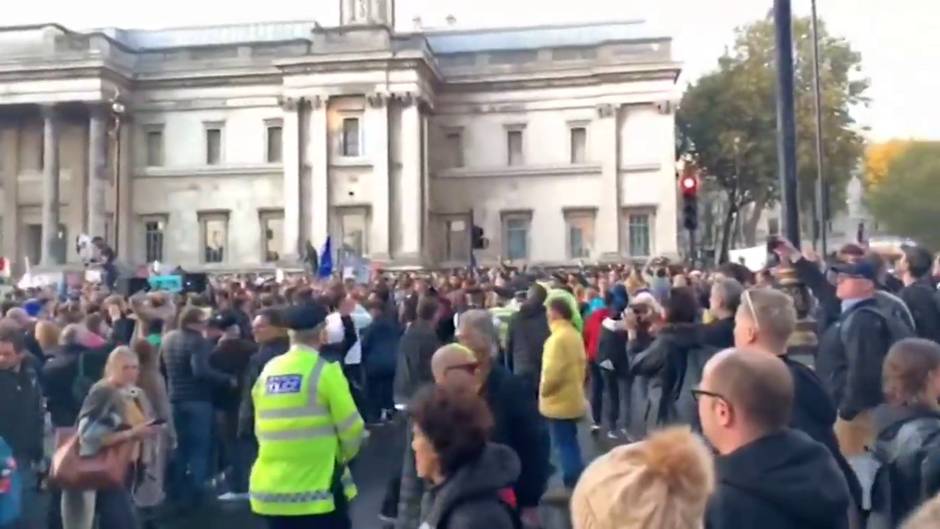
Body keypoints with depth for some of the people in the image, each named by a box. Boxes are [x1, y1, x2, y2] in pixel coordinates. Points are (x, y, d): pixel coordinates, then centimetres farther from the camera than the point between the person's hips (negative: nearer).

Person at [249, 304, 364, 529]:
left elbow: (260, 428, 10)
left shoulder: (267, 372, 4)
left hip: (270, 488, 5)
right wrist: (344, 455, 12)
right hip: (316, 488, -5)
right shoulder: (325, 370, -11)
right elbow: (351, 428, -8)